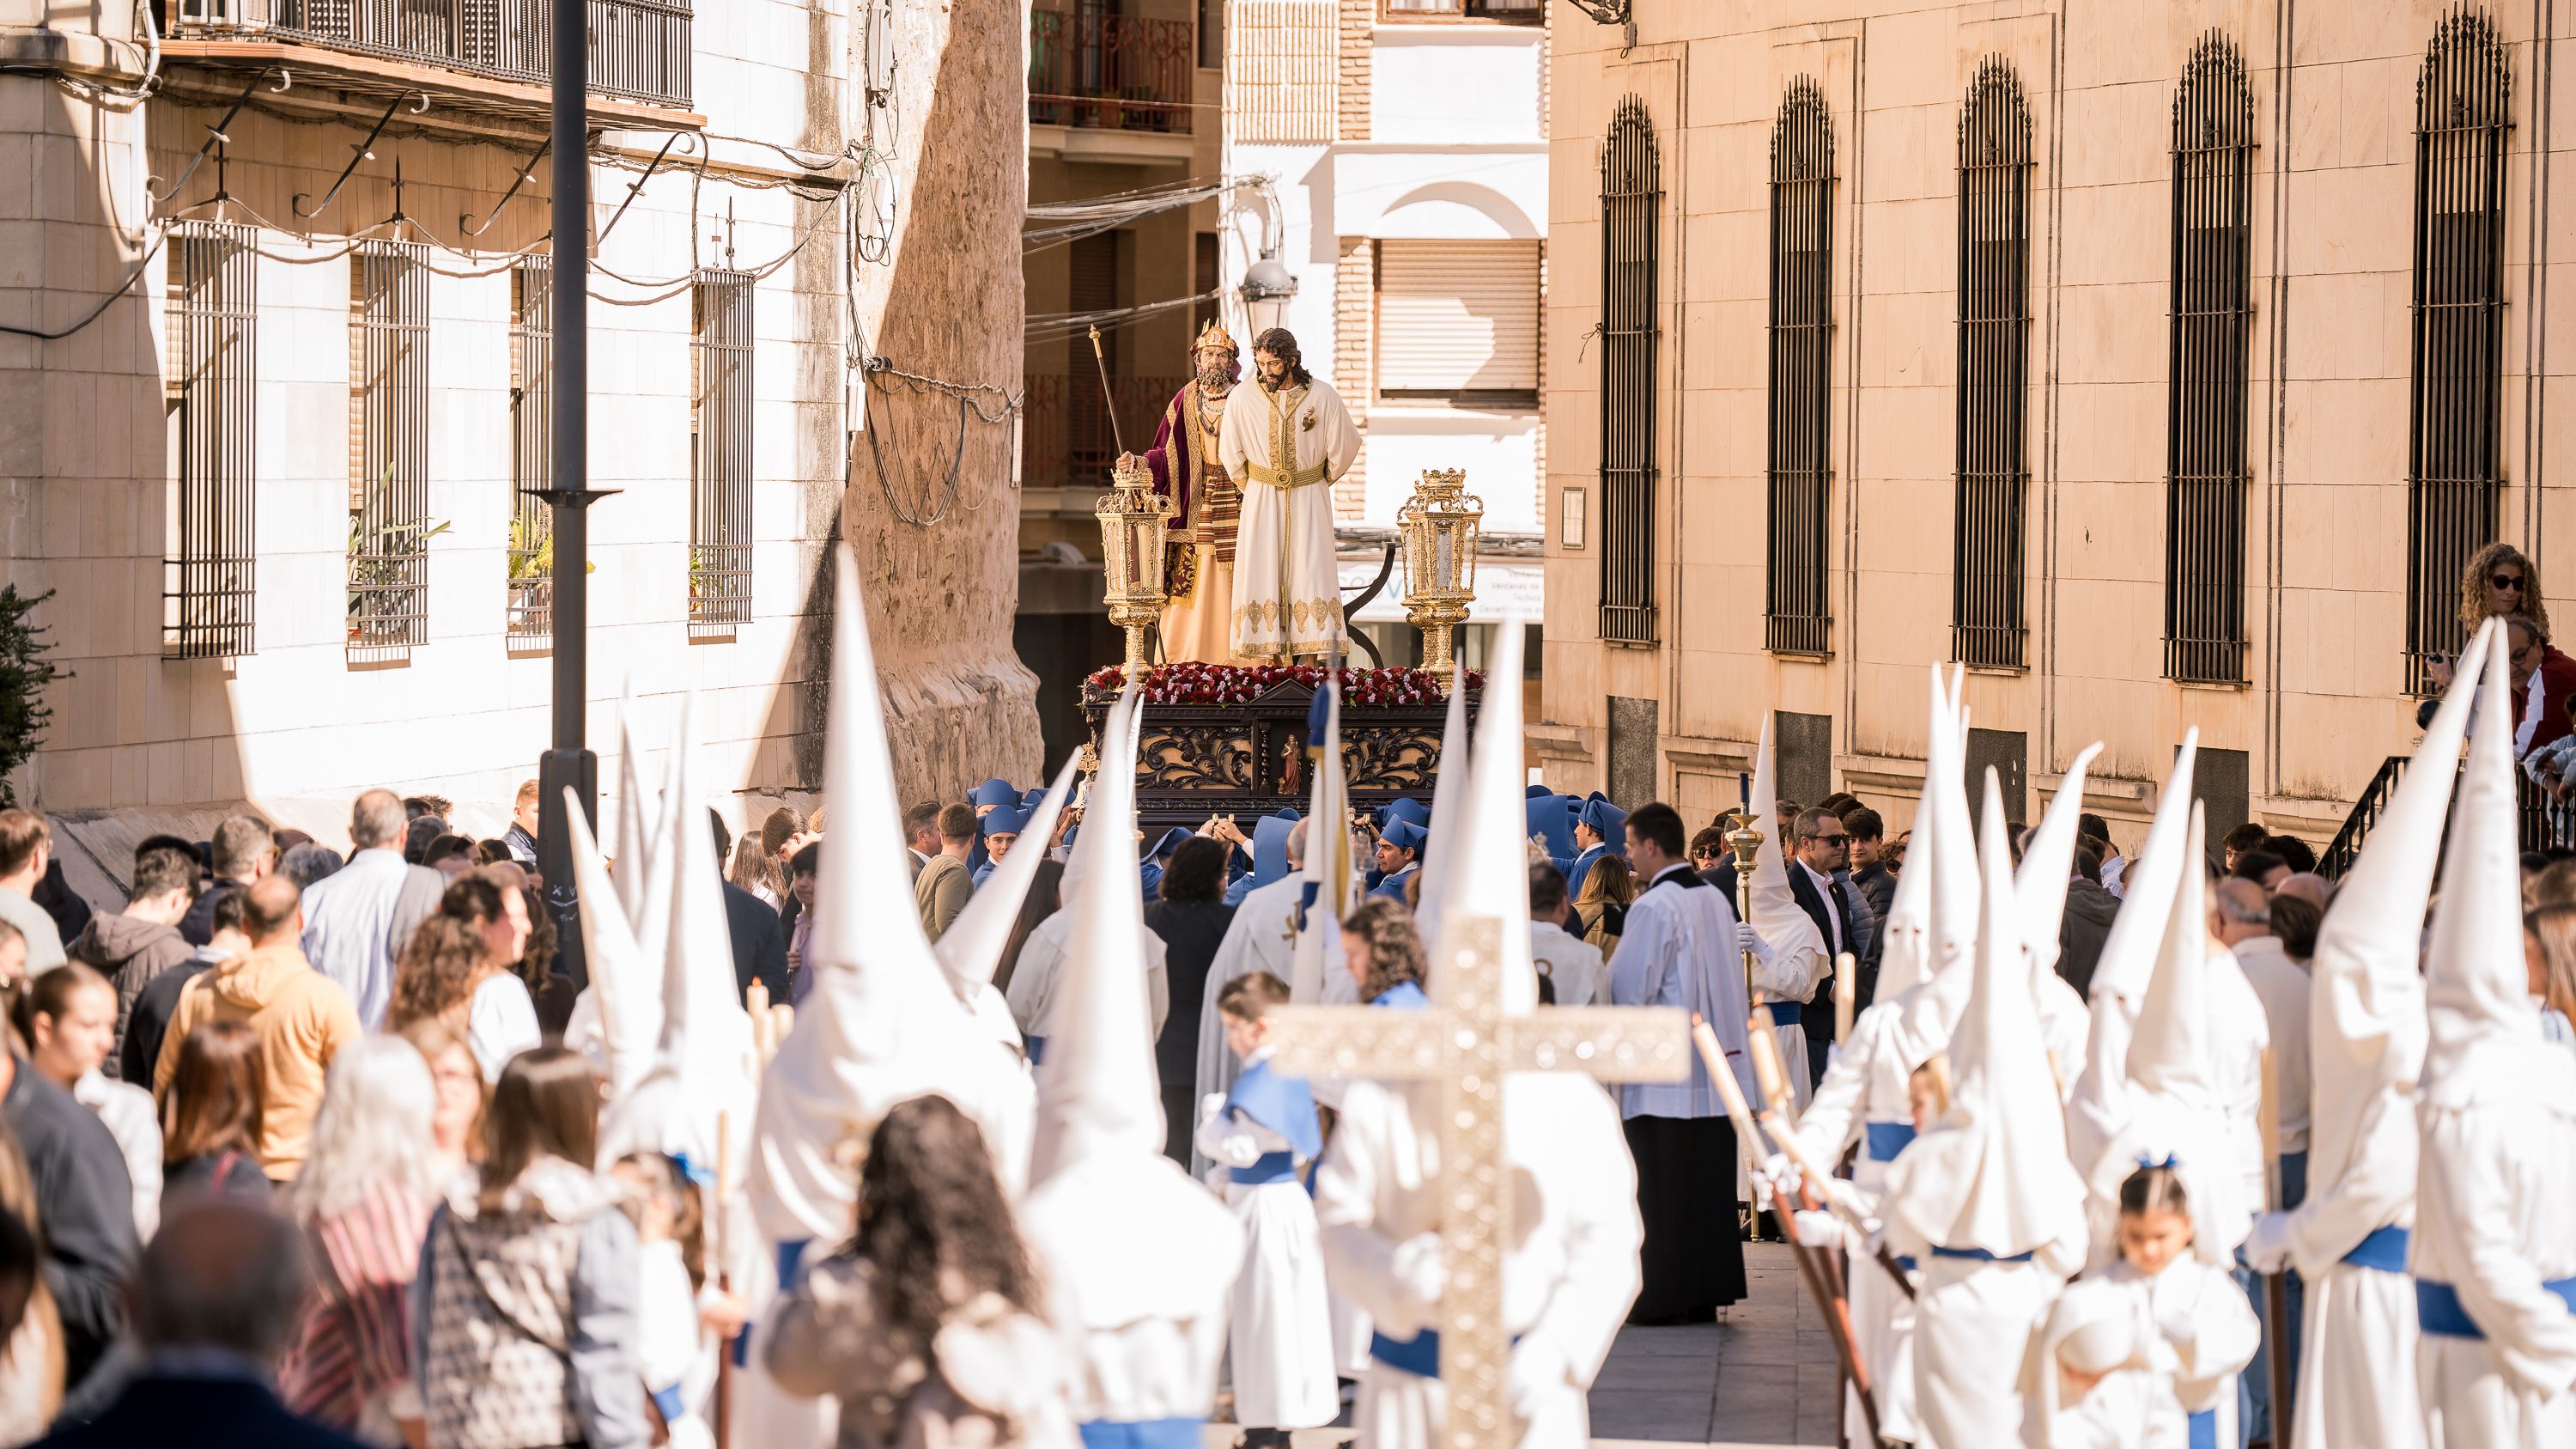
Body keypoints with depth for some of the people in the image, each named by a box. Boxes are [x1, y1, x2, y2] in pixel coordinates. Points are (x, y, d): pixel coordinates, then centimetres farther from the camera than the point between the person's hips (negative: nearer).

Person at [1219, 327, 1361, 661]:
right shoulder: (1242, 396, -10)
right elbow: (1230, 453, 5)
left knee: (1310, 572, -7)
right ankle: (1272, 656, -3)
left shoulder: (1323, 396, -12)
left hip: (1309, 499, -1)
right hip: (1262, 500, 1)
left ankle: (1310, 656, -7)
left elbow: (1345, 446, 3)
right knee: (1263, 574, -4)